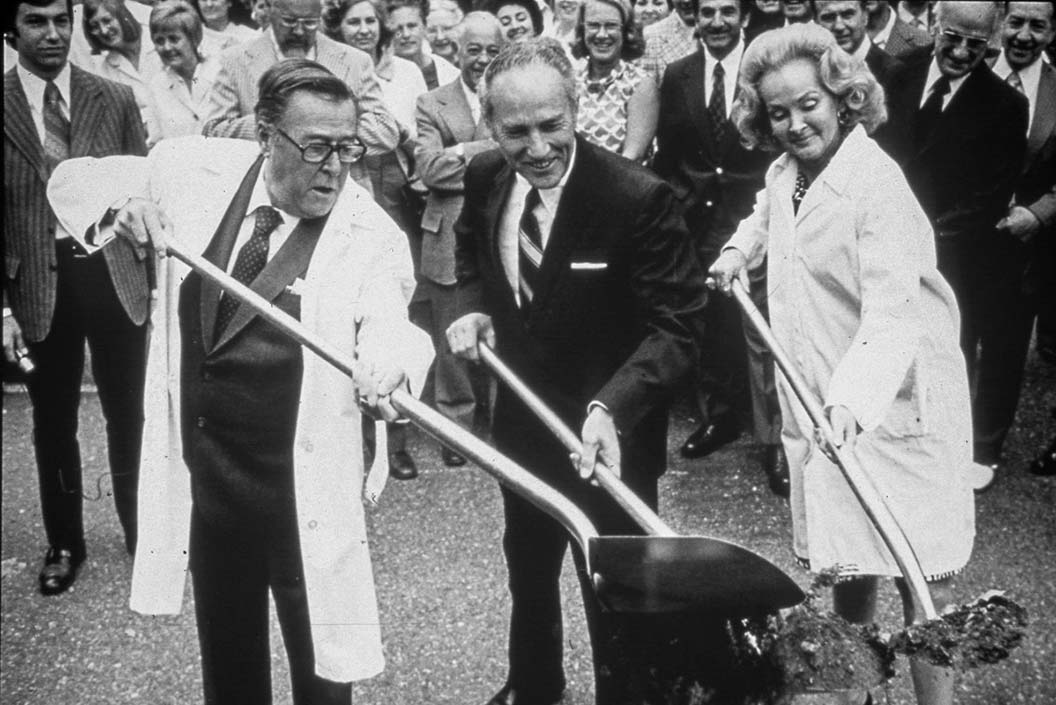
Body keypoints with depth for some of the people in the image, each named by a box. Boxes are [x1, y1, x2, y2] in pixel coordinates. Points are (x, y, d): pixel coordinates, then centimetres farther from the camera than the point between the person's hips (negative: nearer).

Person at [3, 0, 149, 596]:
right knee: (53, 423, 12)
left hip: (114, 272, 1)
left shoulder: (115, 98, 2)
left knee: (129, 415, 10)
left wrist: (158, 276, 2)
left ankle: (142, 533, 29)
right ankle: (64, 544, 29)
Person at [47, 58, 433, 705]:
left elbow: (386, 322, -27)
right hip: (203, 470, 4)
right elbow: (74, 179, 8)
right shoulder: (198, 171, -4)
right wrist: (117, 203, -14)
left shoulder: (372, 234, -13)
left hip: (301, 488, -3)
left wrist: (390, 358, -51)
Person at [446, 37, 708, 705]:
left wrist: (611, 407, -41)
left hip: (610, 435, -6)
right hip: (521, 419, 7)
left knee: (614, 594, 10)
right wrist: (473, 308, -8)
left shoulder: (639, 197, -27)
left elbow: (677, 329, -26)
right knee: (527, 570, 28)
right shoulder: (484, 179, -8)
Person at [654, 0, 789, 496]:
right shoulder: (677, 76, 6)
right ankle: (717, 414, 30)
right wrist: (682, 197, 6)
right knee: (705, 324, 13)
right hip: (697, 220, 4)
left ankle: (773, 440, 1)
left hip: (753, 216, -4)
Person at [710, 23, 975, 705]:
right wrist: (741, 250, 14)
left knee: (921, 577, -2)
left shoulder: (878, 187, -19)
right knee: (847, 569, 17)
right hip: (820, 406, 7)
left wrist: (852, 401, -45)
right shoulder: (784, 175, 5)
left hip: (893, 408, -7)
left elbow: (892, 314, -31)